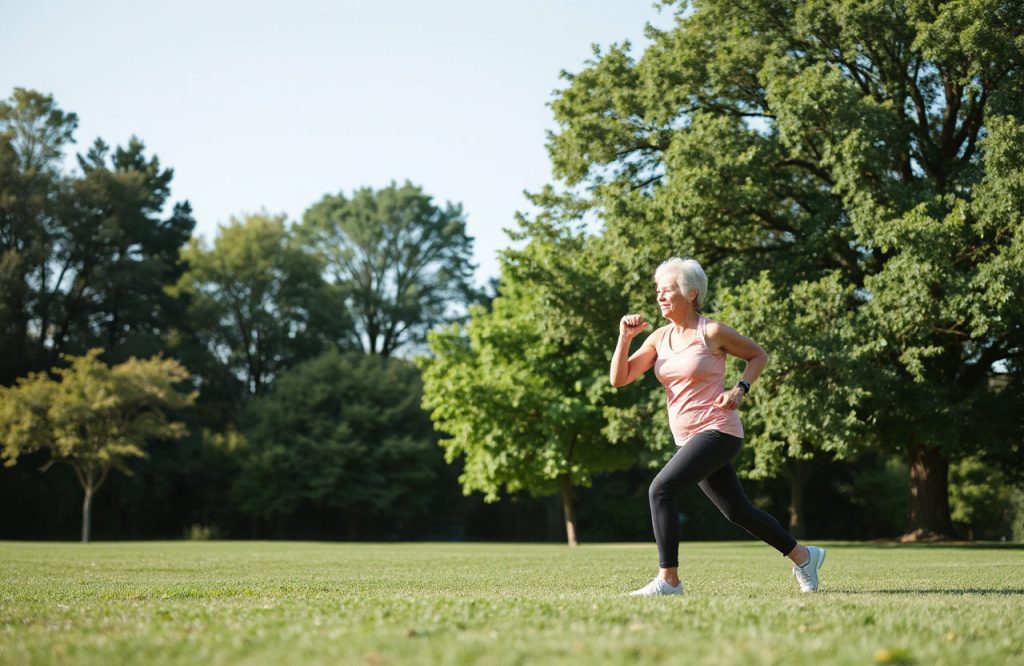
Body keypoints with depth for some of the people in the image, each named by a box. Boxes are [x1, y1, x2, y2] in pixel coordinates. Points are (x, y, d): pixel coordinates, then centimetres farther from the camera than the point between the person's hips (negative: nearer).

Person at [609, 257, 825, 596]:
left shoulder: (712, 332, -9)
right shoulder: (659, 337, 8)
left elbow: (759, 355, 5)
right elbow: (619, 378, 4)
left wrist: (740, 389, -10)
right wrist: (625, 336, -7)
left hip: (717, 430, -7)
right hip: (688, 438, 7)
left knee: (661, 489, -22)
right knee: (738, 511, 15)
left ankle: (668, 580, -17)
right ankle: (803, 555, 33)